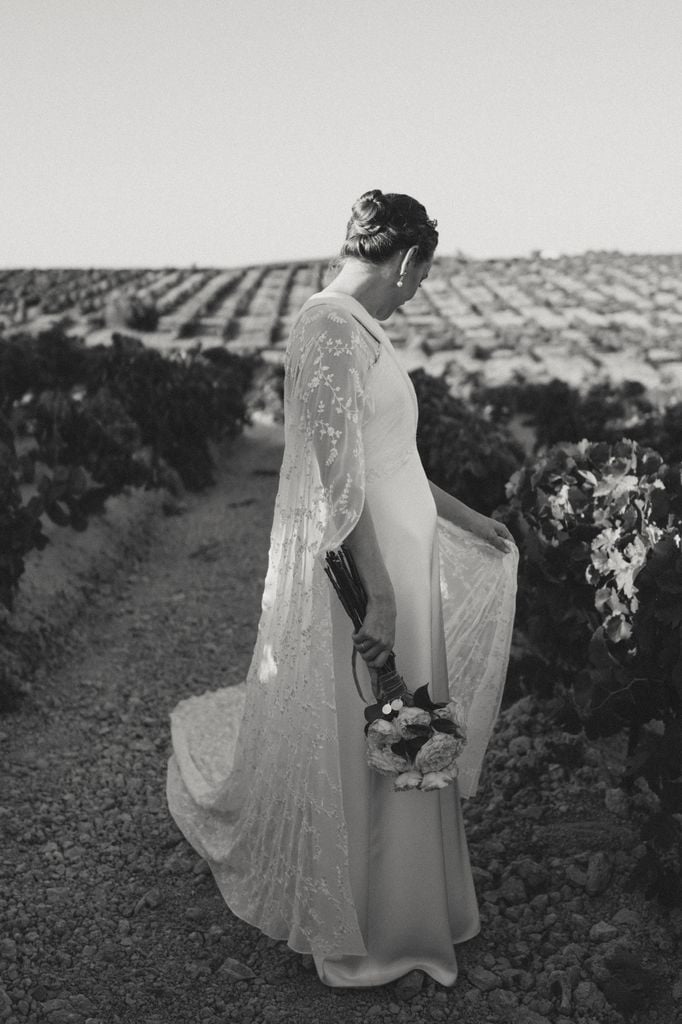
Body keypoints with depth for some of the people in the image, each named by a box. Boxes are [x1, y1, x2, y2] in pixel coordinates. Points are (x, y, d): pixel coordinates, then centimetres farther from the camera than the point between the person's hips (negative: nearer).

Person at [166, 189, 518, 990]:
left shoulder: (358, 328, 12)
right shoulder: (333, 328, -19)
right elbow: (338, 476, -24)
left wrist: (463, 517, 24)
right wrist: (379, 595, -23)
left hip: (396, 559, 10)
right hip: (359, 569, -10)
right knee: (354, 750, 7)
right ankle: (361, 931, 27)